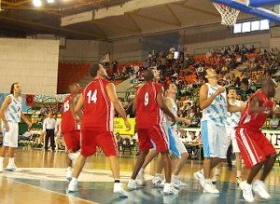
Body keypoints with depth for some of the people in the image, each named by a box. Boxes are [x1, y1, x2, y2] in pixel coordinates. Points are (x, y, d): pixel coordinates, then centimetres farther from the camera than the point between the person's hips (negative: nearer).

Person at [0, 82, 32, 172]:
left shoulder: (20, 99, 13)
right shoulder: (9, 98, -10)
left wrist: (27, 121, 15)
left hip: (15, 124, 8)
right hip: (8, 123, -8)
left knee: (13, 144, 10)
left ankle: (11, 164, 18)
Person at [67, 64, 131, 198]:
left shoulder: (87, 87, 21)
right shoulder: (107, 84, 4)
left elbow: (77, 109, 19)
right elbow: (115, 102, -12)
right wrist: (125, 119, -6)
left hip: (86, 125, 5)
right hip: (102, 125, -5)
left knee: (83, 154, 20)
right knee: (112, 154, -3)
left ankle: (73, 183, 19)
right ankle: (117, 185, -18)